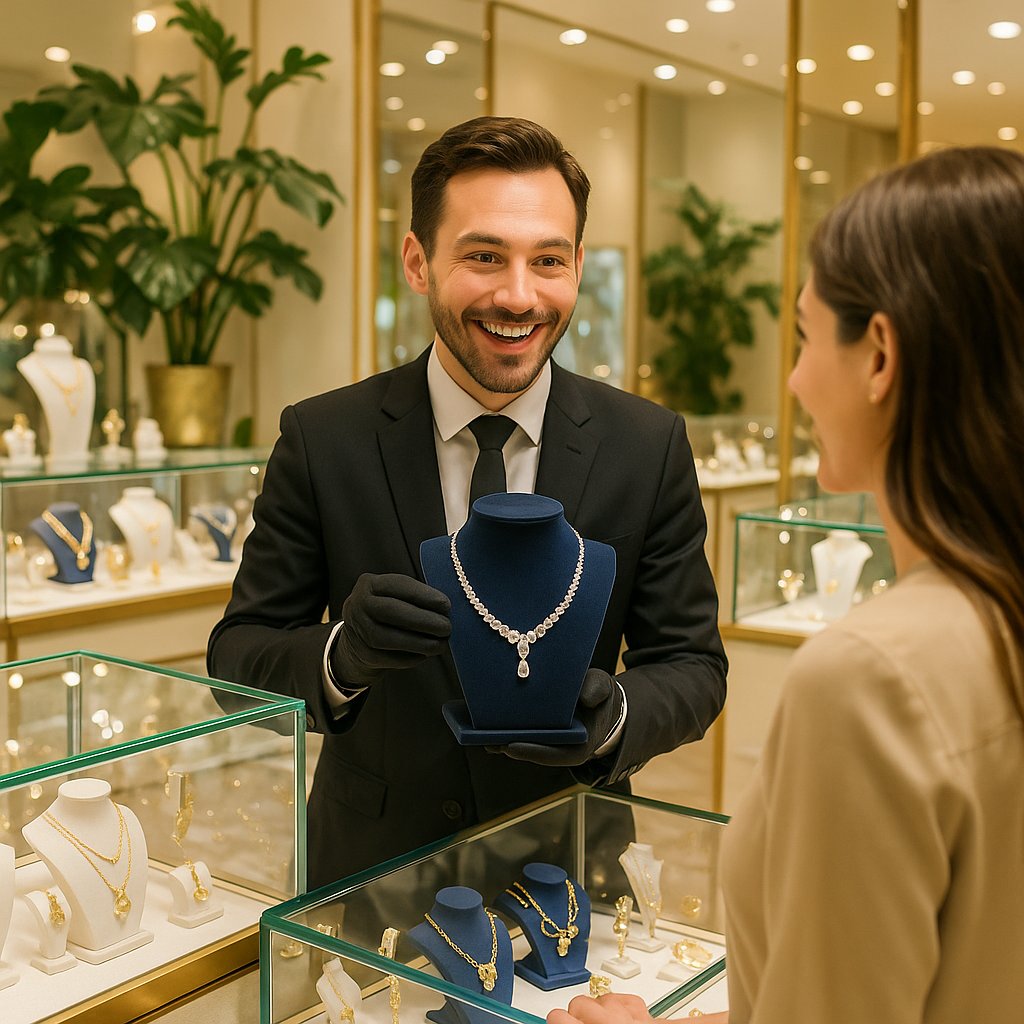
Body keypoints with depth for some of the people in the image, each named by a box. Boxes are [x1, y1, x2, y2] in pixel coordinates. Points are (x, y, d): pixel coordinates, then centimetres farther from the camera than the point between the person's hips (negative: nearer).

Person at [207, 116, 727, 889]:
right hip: (370, 864, 0)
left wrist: (613, 716, -22)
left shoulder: (650, 447, -5)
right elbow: (237, 659, -6)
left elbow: (694, 665, -1)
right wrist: (341, 655, -27)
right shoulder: (322, 441, -7)